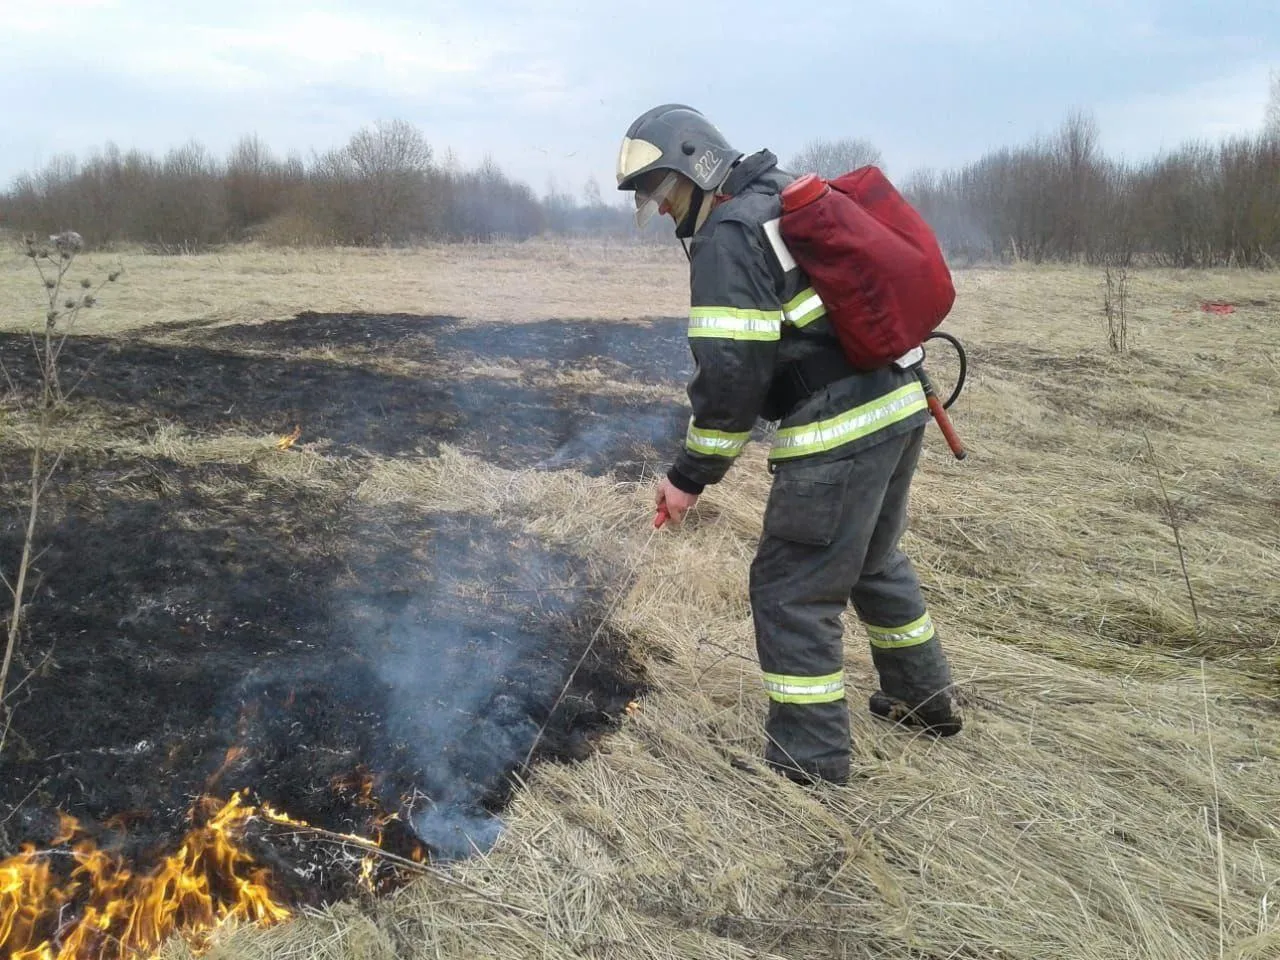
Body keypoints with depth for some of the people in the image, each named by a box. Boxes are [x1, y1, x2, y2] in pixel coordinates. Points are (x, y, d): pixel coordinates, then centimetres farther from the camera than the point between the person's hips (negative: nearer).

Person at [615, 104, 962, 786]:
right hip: (900, 404, 10)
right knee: (874, 558, 27)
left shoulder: (729, 236, -12)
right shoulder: (788, 198, 17)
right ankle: (923, 698, 43)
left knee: (793, 592, 1)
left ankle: (809, 763, 11)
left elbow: (731, 373, -18)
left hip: (839, 435, -10)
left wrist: (691, 476, -10)